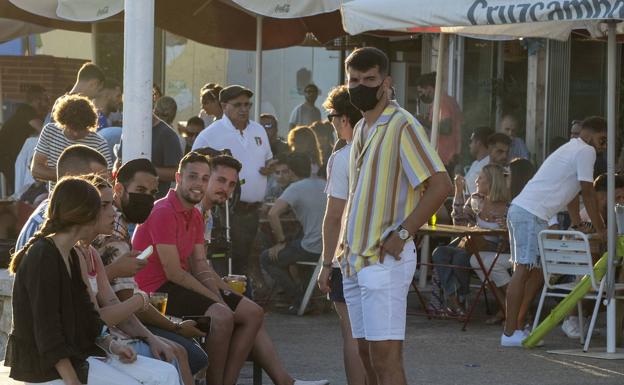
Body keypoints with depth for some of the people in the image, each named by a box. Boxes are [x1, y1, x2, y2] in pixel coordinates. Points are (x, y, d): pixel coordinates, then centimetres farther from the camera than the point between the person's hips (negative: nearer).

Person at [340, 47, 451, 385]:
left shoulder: (402, 126, -11)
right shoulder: (361, 129, 17)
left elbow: (440, 185, -19)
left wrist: (401, 234, -18)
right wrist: (347, 239, 17)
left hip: (385, 259, -9)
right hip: (355, 260, 9)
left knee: (385, 357, -13)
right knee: (367, 354, 11)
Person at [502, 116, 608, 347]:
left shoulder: (571, 149, 26)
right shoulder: (585, 151, -5)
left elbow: (569, 191, 32)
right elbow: (588, 193, -7)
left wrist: (577, 224, 34)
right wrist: (600, 230, -1)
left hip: (523, 210, 11)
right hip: (531, 214, -11)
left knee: (536, 271, 13)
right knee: (524, 271, -12)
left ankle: (518, 327, 15)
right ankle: (510, 333, -15)